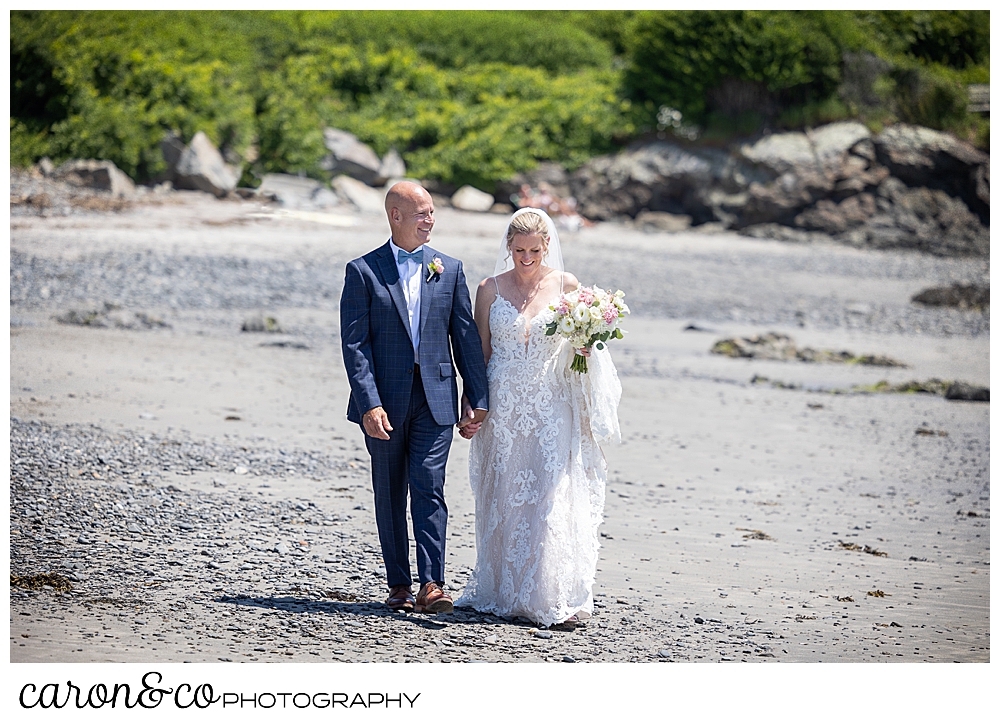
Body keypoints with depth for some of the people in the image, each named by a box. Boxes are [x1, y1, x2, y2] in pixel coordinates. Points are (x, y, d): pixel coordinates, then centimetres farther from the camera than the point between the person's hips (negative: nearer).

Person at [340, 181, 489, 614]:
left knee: (429, 488, -10)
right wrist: (369, 404, -15)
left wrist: (477, 398, 4)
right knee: (390, 496, 8)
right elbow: (355, 345, -6)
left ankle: (431, 585, -16)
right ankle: (399, 585, 17)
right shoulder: (364, 271, -1)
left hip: (435, 399, 1)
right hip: (385, 401, -1)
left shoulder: (449, 270, 9)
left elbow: (466, 337, 9)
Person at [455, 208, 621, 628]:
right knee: (503, 497, 3)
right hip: (502, 408, 1)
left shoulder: (567, 285, 3)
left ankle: (551, 597, -7)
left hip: (550, 407, -1)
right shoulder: (491, 290, 4)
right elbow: (479, 353, 8)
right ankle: (504, 593, 13)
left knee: (551, 498, -9)